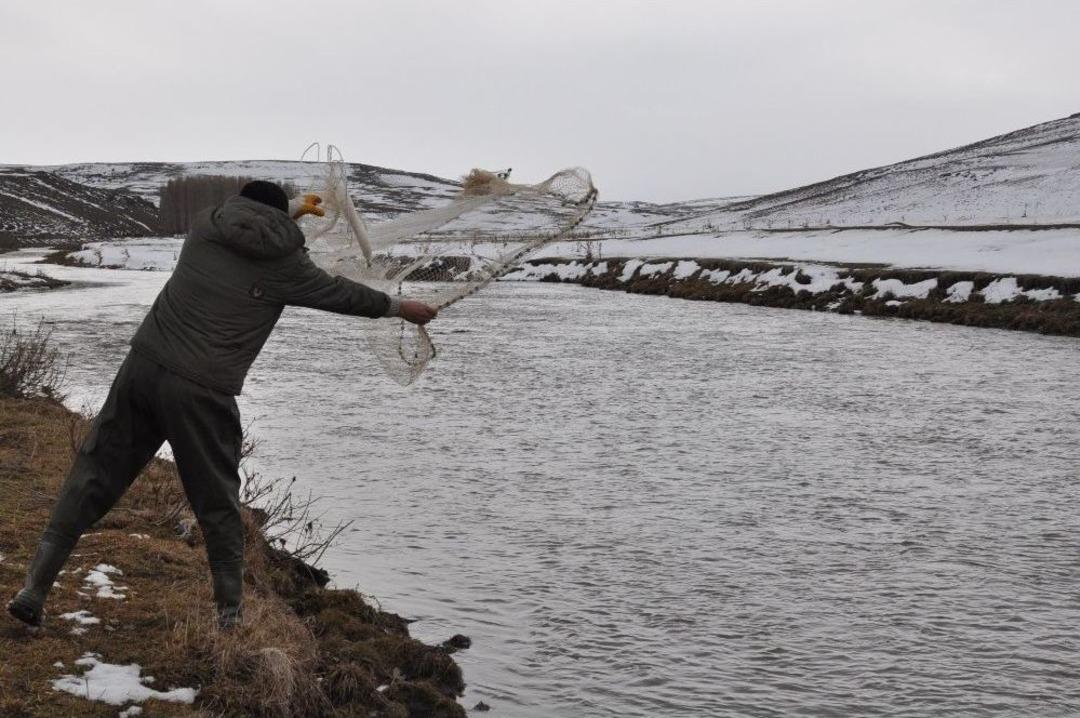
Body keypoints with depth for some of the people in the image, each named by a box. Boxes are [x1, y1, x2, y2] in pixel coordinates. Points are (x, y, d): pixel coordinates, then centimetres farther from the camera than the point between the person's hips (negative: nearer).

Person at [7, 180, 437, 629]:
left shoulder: (205, 225, 9)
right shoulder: (285, 265, 1)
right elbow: (340, 293, 16)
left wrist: (291, 211, 48)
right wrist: (398, 307, 32)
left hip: (143, 367, 4)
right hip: (201, 393, -3)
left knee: (94, 477, 10)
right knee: (217, 503, 11)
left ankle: (35, 588, 9)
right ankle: (230, 610, 19)